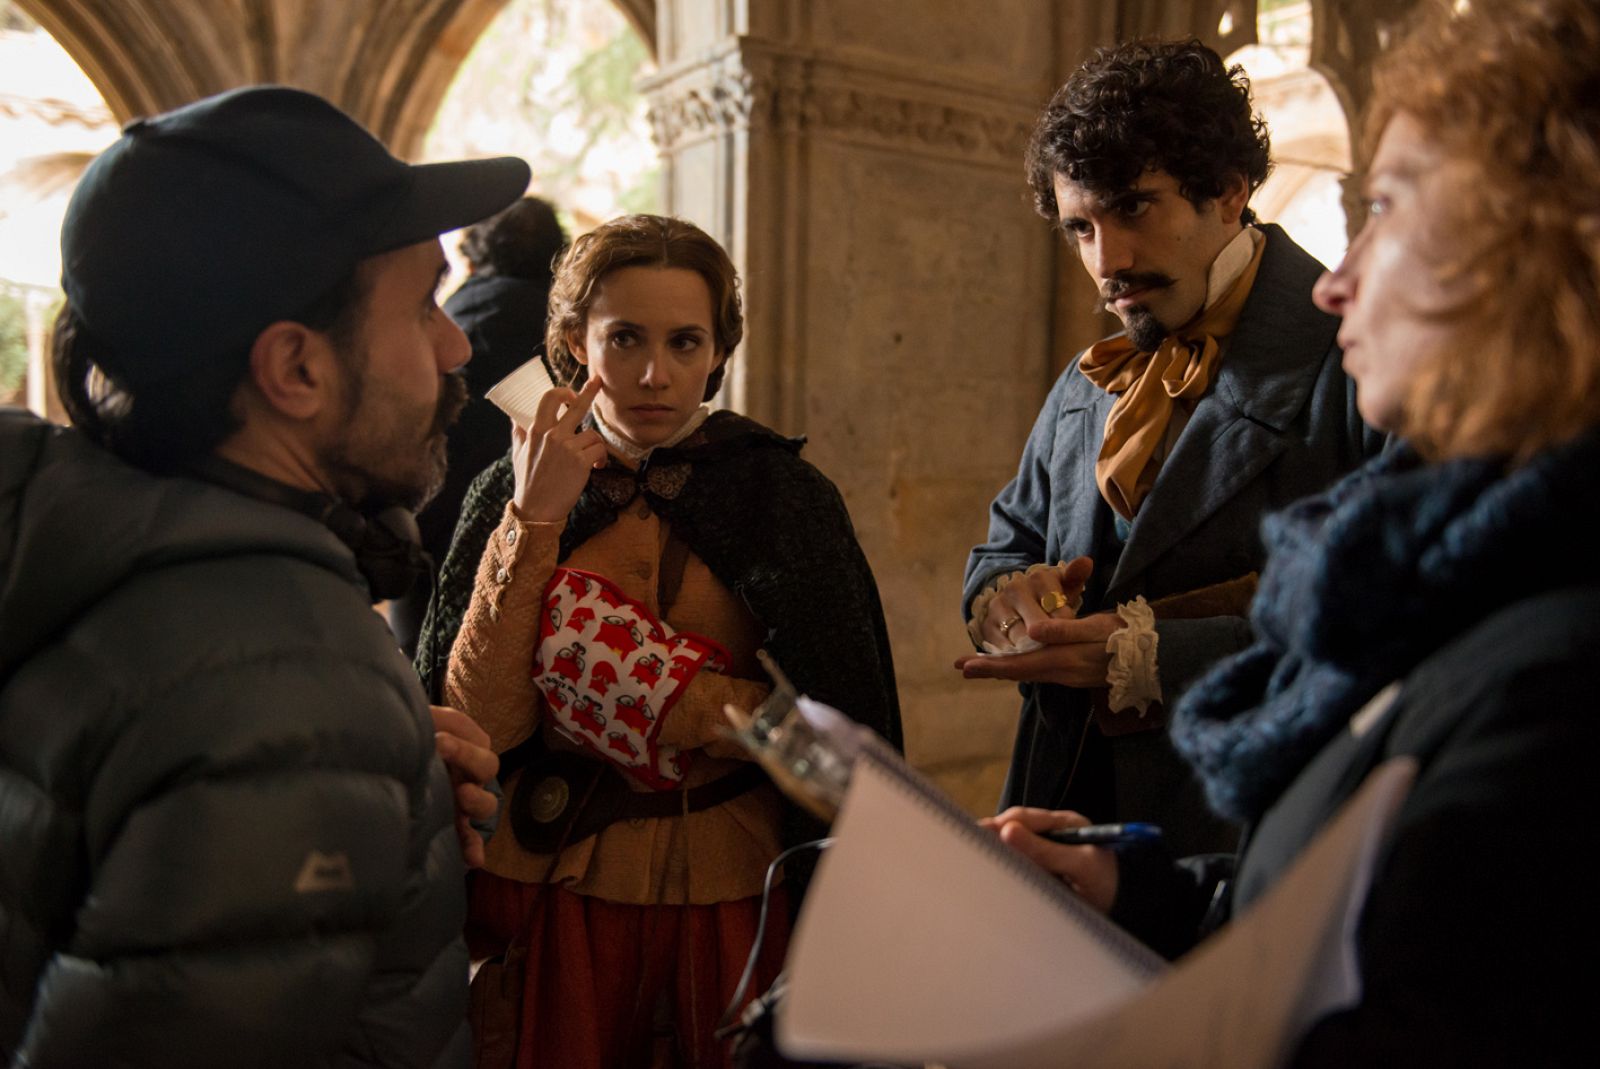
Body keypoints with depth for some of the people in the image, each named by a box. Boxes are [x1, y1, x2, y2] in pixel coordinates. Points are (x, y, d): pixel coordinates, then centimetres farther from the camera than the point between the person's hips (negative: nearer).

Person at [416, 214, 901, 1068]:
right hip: (549, 889, 1)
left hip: (728, 900, 0)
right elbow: (481, 723, -13)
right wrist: (536, 524, -19)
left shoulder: (781, 491, -5)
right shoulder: (512, 492, -3)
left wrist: (650, 691, -18)